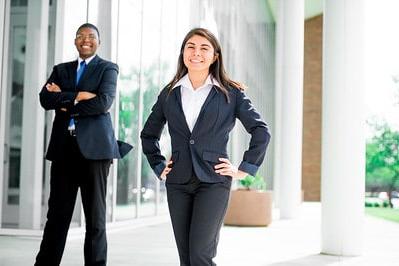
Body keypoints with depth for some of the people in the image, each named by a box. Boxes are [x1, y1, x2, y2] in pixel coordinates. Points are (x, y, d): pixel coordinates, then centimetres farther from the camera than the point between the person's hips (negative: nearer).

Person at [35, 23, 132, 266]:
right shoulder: (61, 70, 18)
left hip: (94, 146, -3)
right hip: (64, 147, 3)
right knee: (57, 214, 4)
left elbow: (103, 102, -10)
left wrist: (65, 103, -3)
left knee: (95, 216, 1)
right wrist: (76, 96, -10)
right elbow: (45, 98, 1)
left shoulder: (108, 69, 8)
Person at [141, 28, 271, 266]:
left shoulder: (231, 93, 1)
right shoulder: (169, 94, 9)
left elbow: (261, 131, 2)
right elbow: (149, 133, 23)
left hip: (214, 182, -3)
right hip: (178, 183, 4)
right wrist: (159, 167, 14)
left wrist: (244, 170, -2)